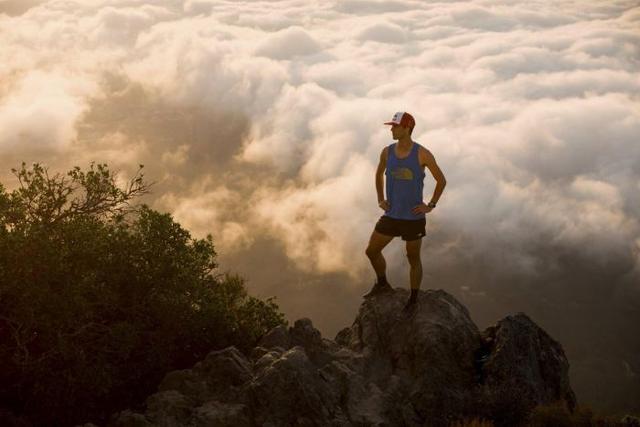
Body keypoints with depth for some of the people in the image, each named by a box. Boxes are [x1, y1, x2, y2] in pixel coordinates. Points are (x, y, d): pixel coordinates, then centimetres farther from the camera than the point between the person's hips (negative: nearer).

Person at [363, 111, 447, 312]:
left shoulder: (422, 154, -13)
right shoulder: (387, 151, -1)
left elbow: (441, 180, -2)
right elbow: (379, 174, 19)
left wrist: (430, 205, -6)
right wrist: (380, 200, 11)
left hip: (414, 218, -4)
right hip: (391, 215, 4)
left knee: (413, 259, 8)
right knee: (371, 251, 6)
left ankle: (413, 300, 25)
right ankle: (382, 284, 31)